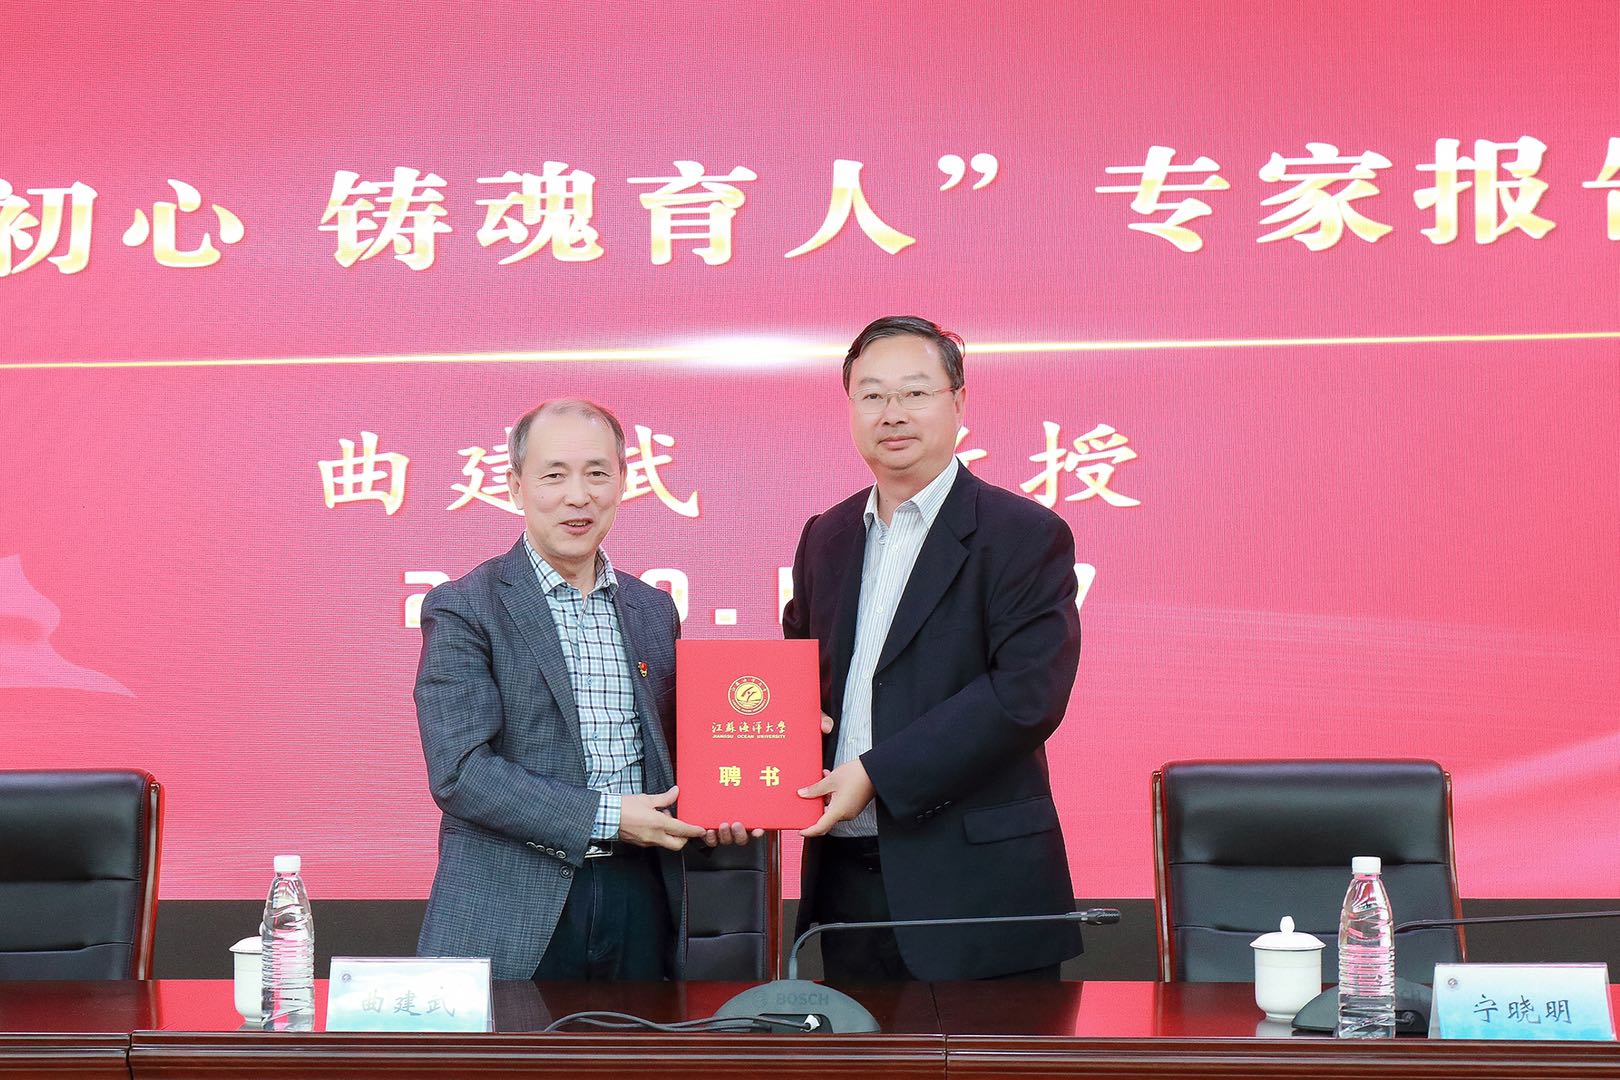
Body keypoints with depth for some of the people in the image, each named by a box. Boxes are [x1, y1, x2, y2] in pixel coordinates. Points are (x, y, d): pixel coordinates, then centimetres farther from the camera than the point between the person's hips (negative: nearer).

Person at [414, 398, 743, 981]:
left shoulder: (654, 611, 12)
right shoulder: (462, 609, -5)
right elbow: (458, 772, -14)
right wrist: (604, 817, -18)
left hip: (640, 904, 5)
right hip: (511, 920, -4)